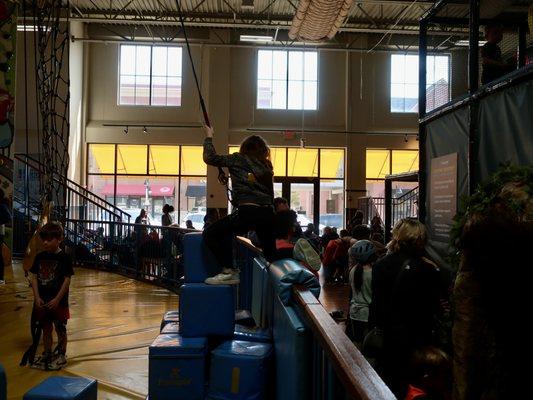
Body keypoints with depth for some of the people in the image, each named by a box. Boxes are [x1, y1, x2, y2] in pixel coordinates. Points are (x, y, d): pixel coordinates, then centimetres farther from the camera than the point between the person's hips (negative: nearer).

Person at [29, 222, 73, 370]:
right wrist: (37, 297, -5)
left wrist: (57, 299, -15)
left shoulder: (63, 258, -12)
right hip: (42, 302, 5)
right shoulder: (39, 257, 2)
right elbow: (34, 277, 3)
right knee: (46, 329, 17)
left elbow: (67, 280, -13)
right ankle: (47, 355, 32)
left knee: (60, 330, 8)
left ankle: (62, 356, 22)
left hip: (59, 302, -4)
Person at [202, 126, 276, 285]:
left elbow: (210, 158, 7)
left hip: (248, 211, -6)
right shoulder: (266, 166, 23)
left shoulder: (238, 159, 10)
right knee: (270, 254, 21)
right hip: (268, 213, 6)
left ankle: (229, 272, -4)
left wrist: (209, 137, 23)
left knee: (210, 233, 4)